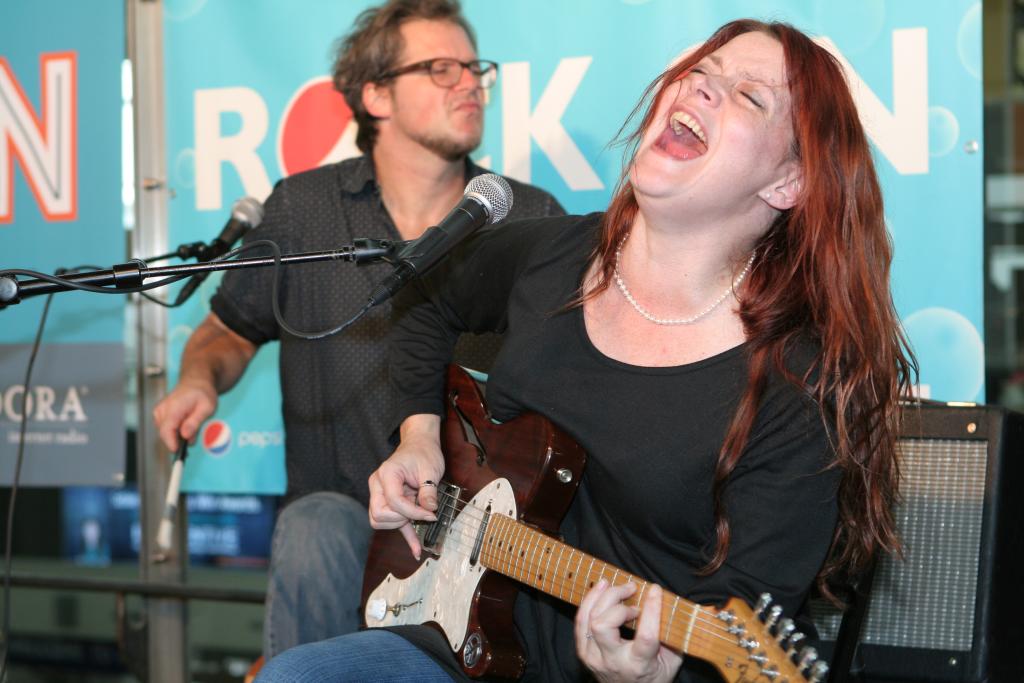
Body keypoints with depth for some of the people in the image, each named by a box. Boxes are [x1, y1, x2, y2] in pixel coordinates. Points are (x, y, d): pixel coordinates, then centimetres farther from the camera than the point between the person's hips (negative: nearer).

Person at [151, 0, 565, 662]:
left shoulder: (534, 220, 6)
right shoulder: (303, 211, 6)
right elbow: (230, 329, 19)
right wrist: (200, 380, -3)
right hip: (348, 508, 0)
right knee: (314, 537, -36)